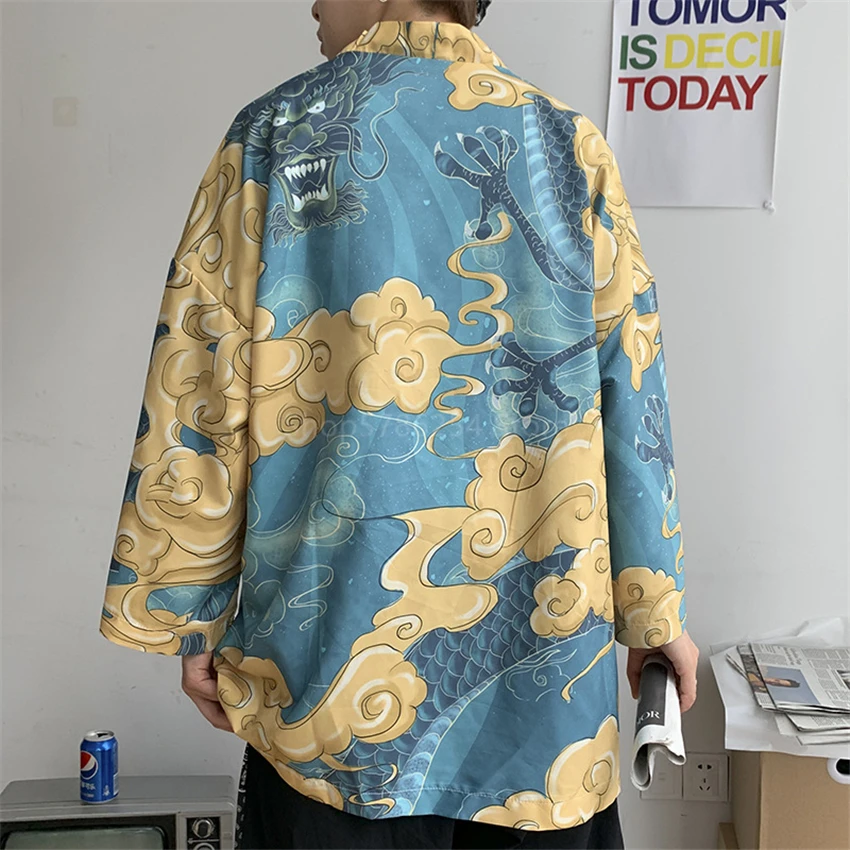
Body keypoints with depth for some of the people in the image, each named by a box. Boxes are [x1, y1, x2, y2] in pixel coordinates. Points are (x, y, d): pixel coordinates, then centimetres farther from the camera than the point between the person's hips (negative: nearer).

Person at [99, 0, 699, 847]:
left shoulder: (272, 134, -1)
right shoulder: (571, 146, 3)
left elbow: (199, 391, -3)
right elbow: (631, 394, 2)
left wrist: (191, 618, 4)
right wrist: (657, 609, 9)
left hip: (331, 646, -1)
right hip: (542, 641, 2)